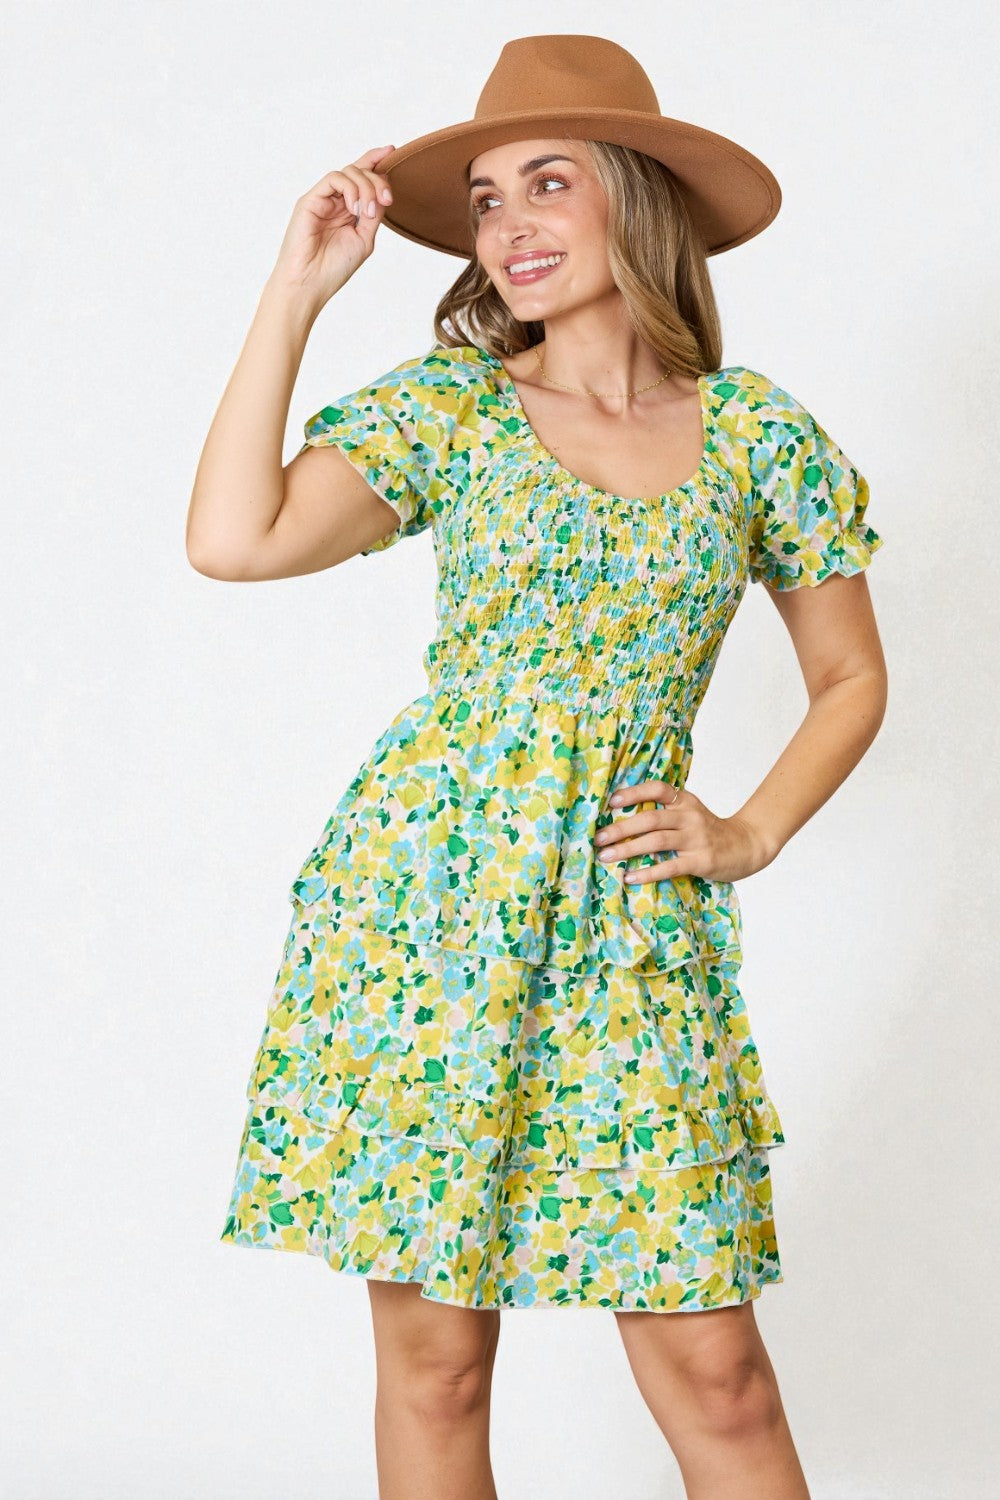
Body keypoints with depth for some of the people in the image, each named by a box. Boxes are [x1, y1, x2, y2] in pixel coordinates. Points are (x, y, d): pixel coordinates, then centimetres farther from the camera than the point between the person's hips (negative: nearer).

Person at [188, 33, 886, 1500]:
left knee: (712, 1371, -1)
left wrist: (753, 831, 3)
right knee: (434, 1354, 4)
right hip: (424, 892, 0)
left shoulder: (758, 429, 7)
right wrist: (298, 288, -6)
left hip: (637, 926, 1)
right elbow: (234, 539, -12)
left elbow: (850, 676, 18)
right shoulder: (448, 406, 4)